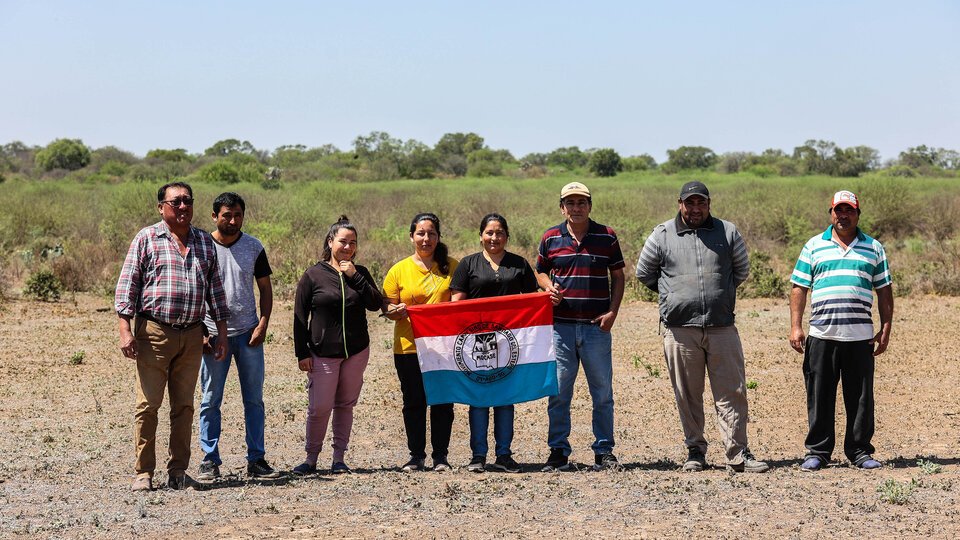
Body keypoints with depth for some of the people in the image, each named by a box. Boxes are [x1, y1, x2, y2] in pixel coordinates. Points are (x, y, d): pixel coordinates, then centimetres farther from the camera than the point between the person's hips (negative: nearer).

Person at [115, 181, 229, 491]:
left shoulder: (205, 243, 14)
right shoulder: (147, 239, 2)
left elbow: (215, 289, 18)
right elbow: (127, 283, -1)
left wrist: (222, 335, 13)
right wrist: (125, 330, -10)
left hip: (192, 335, 4)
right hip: (153, 332, -4)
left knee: (184, 406, 7)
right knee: (148, 405, -3)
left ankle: (178, 471, 14)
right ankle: (144, 472, 4)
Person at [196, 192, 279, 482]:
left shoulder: (254, 248, 5)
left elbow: (265, 289, 10)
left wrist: (263, 324, -4)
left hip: (248, 333, 2)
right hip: (213, 335, -2)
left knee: (254, 400, 5)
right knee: (210, 401, 2)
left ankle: (256, 460, 11)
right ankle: (210, 461, 8)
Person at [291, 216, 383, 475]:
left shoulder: (360, 273, 8)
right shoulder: (313, 275, -2)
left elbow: (376, 304, -7)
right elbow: (300, 317, -1)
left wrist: (355, 276, -13)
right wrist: (302, 353, -5)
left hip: (357, 352, 3)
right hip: (323, 353, -3)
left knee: (345, 405, 8)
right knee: (320, 407, -6)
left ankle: (339, 458, 15)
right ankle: (311, 458, 8)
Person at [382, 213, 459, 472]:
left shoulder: (452, 266, 7)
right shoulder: (398, 270, 3)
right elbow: (388, 308, 4)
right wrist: (396, 311, -18)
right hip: (409, 346, 0)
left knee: (443, 401, 3)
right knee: (414, 402, 5)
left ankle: (441, 455, 13)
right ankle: (416, 455, 15)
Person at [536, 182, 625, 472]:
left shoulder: (606, 236, 4)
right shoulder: (550, 238, 6)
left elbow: (617, 275, 9)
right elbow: (540, 272, 17)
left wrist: (613, 311, -4)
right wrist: (549, 288, -5)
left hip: (597, 326, -1)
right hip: (560, 325, 1)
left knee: (603, 393, 4)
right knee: (558, 393, 4)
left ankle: (604, 451, 13)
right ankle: (558, 451, 12)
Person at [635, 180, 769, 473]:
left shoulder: (727, 232, 8)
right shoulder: (662, 235, 6)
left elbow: (742, 270, 21)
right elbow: (644, 273, 16)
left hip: (722, 327, 1)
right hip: (680, 330, 0)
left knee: (732, 392, -2)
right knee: (687, 395, 5)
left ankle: (738, 454, 1)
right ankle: (695, 451, 15)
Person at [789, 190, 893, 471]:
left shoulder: (874, 248, 13)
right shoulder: (813, 247, 10)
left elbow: (884, 292, 13)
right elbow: (799, 288, 8)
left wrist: (886, 329, 5)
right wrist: (795, 327, 0)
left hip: (861, 336, 1)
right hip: (821, 335, -1)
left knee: (861, 397, 4)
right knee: (819, 397, 2)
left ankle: (860, 451, 14)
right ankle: (817, 451, 11)